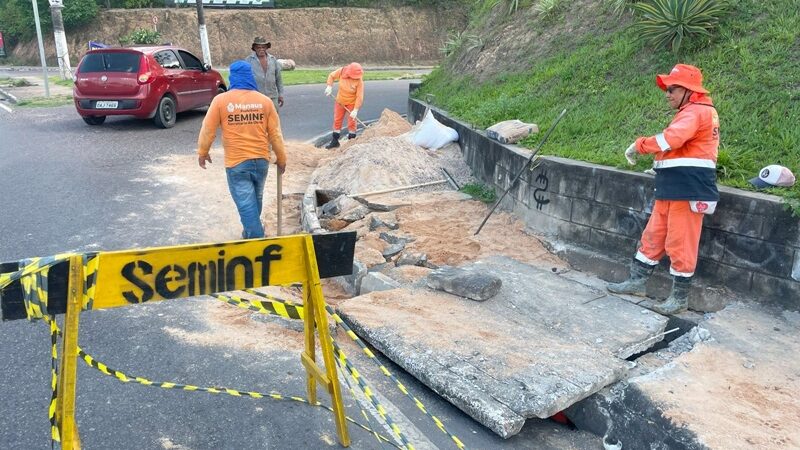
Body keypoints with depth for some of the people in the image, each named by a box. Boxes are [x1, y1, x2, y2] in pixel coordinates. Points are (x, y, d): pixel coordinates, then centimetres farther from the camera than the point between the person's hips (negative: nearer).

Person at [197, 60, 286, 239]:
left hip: (236, 162, -4)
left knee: (246, 204, 1)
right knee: (255, 199, 22)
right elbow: (275, 133, 3)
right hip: (261, 159, 4)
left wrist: (202, 152, 13)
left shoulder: (221, 100, -7)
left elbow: (208, 130, -3)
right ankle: (251, 231, 41)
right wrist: (281, 159, 13)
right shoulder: (265, 100, 0)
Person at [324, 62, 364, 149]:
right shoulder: (341, 71, -19)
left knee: (351, 122, 1)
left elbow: (360, 97, -27)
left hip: (352, 103, -4)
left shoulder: (359, 81, -28)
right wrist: (329, 86, -15)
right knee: (337, 120, 12)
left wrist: (355, 110, -30)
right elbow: (331, 76, 0)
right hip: (340, 101, 4)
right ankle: (335, 141, 24)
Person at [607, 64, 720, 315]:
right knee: (653, 236, 14)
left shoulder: (696, 112, -12)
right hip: (672, 189, 10)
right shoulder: (693, 112, 21)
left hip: (688, 190, -10)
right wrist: (661, 167, 11)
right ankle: (637, 282, 23)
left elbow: (672, 138, -29)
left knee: (680, 243, -3)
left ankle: (680, 297, 7)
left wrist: (639, 146, -17)